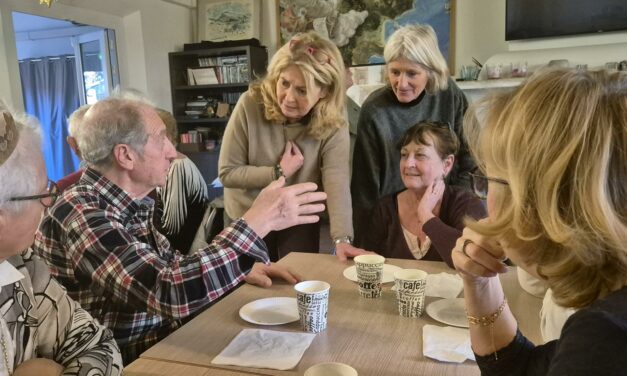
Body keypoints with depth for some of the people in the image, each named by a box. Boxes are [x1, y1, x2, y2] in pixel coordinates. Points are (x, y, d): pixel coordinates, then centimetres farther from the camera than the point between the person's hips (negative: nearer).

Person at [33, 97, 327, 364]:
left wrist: (242, 269, 0)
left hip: (159, 344, 7)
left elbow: (168, 264, 15)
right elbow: (167, 292, -36)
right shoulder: (80, 215, -25)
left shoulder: (128, 205, 2)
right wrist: (258, 221, -31)